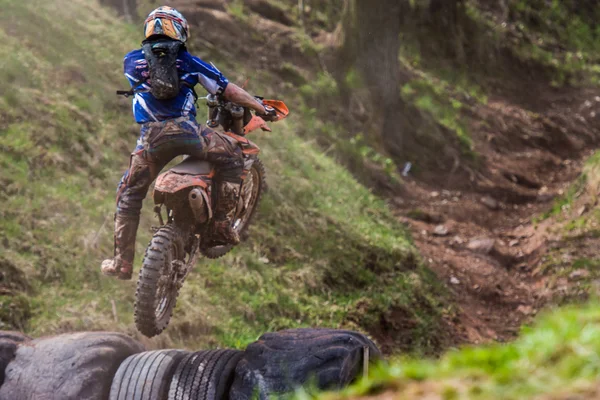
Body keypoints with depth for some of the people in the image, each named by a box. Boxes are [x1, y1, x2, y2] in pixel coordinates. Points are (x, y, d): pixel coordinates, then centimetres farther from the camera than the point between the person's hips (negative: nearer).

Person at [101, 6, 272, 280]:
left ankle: (122, 263, 15)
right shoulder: (188, 62, 14)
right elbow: (228, 91, 16)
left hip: (151, 135, 2)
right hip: (186, 130, -2)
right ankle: (222, 225, 14)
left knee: (128, 196, 16)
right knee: (232, 156, 19)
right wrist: (261, 107, 25)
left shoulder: (131, 61, 18)